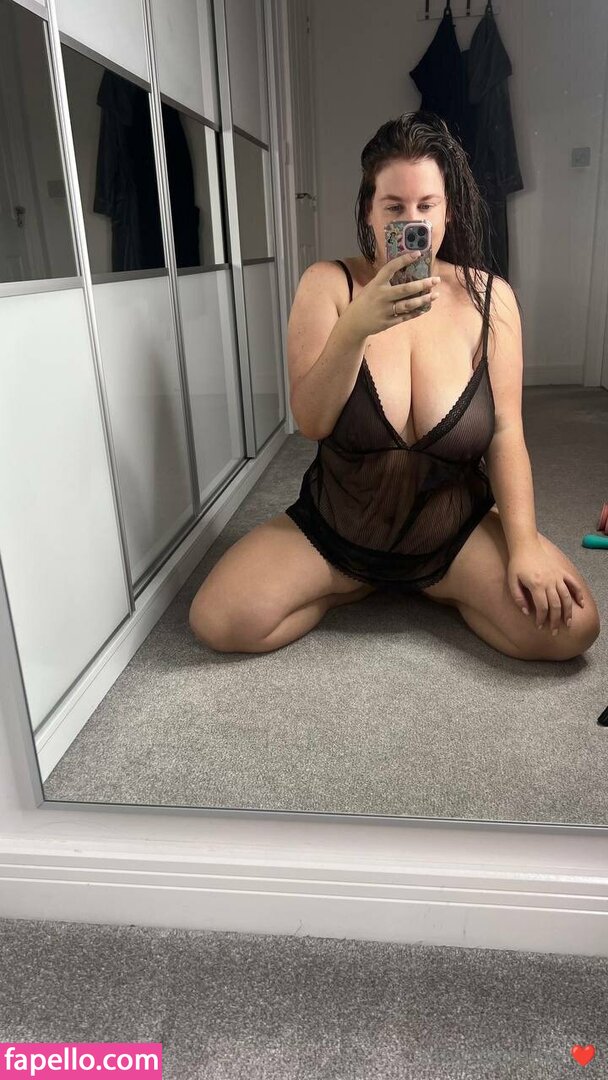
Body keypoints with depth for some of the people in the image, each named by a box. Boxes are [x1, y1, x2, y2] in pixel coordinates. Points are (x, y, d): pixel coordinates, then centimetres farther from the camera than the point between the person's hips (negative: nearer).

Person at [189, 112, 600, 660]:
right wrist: (357, 326, -31)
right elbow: (311, 422, -16)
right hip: (335, 527, 1)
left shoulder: (489, 296, -5)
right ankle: (359, 584, 9)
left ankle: (433, 588, 9)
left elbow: (506, 431, -7)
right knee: (218, 621, -18)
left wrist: (524, 545, -18)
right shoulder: (329, 283, -7)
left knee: (569, 626, -21)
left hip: (456, 531, 0)